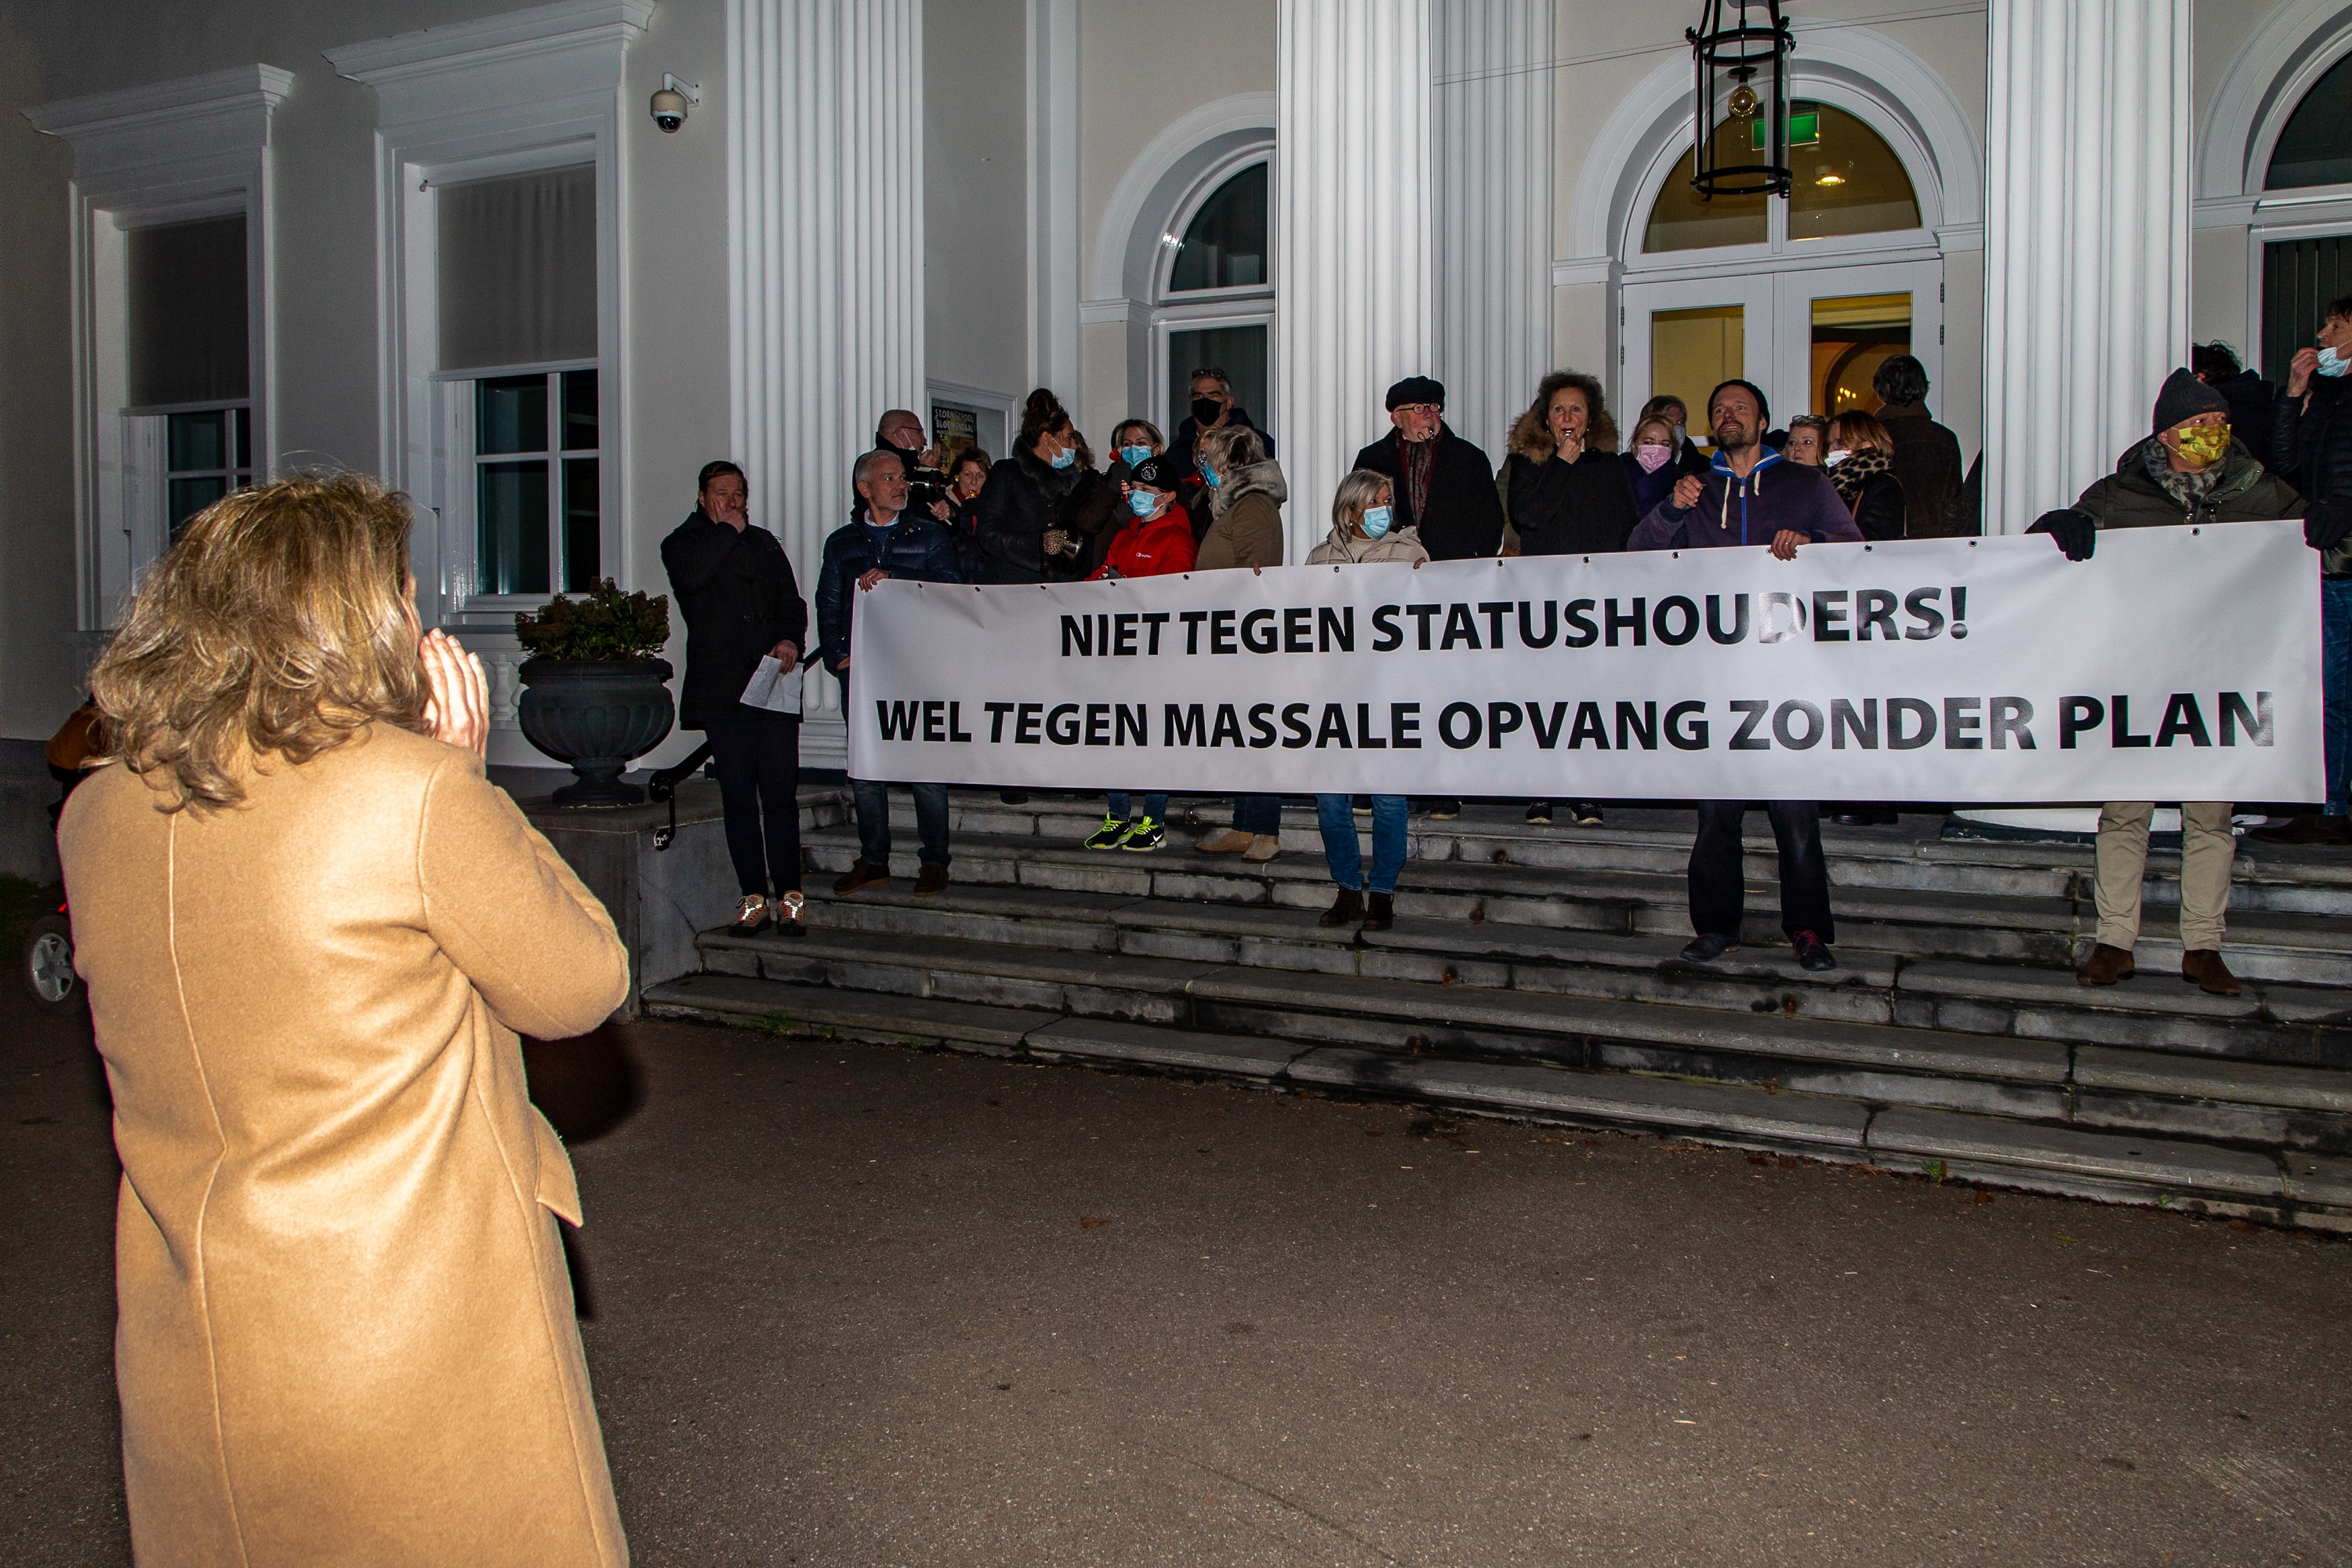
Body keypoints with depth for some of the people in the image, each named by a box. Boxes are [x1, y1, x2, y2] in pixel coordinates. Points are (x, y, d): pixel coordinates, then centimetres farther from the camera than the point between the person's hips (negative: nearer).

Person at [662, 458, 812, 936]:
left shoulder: (765, 543, 22)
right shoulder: (684, 542, 10)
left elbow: (792, 602, 17)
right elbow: (690, 574, -14)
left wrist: (791, 639, -3)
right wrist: (728, 529, -4)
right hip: (721, 686, -2)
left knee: (780, 794, -4)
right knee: (738, 796, 1)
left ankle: (788, 896, 1)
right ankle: (754, 898, 7)